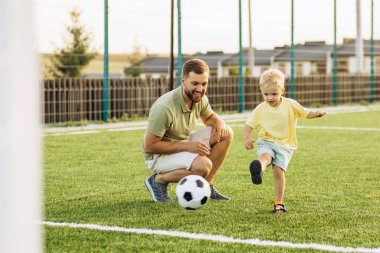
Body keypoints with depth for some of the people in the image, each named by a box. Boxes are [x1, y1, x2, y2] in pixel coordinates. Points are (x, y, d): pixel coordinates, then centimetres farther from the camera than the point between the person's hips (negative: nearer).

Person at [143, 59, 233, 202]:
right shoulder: (164, 108, -30)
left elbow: (209, 116, 16)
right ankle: (159, 180, -8)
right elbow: (149, 146, -25)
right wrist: (186, 146, -28)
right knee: (203, 165, -34)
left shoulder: (199, 98, -7)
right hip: (159, 155, -8)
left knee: (226, 133, -7)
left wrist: (219, 122, -10)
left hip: (183, 145, 8)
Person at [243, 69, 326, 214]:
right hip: (266, 142, 1)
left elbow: (306, 114, 6)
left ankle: (279, 203, 1)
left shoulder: (291, 105, -1)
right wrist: (247, 139, -15)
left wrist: (317, 113, -16)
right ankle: (258, 170, -67)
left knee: (278, 171, -12)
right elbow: (249, 125, 3)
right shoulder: (260, 109, 0)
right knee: (265, 157, -31)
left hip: (285, 145, -1)